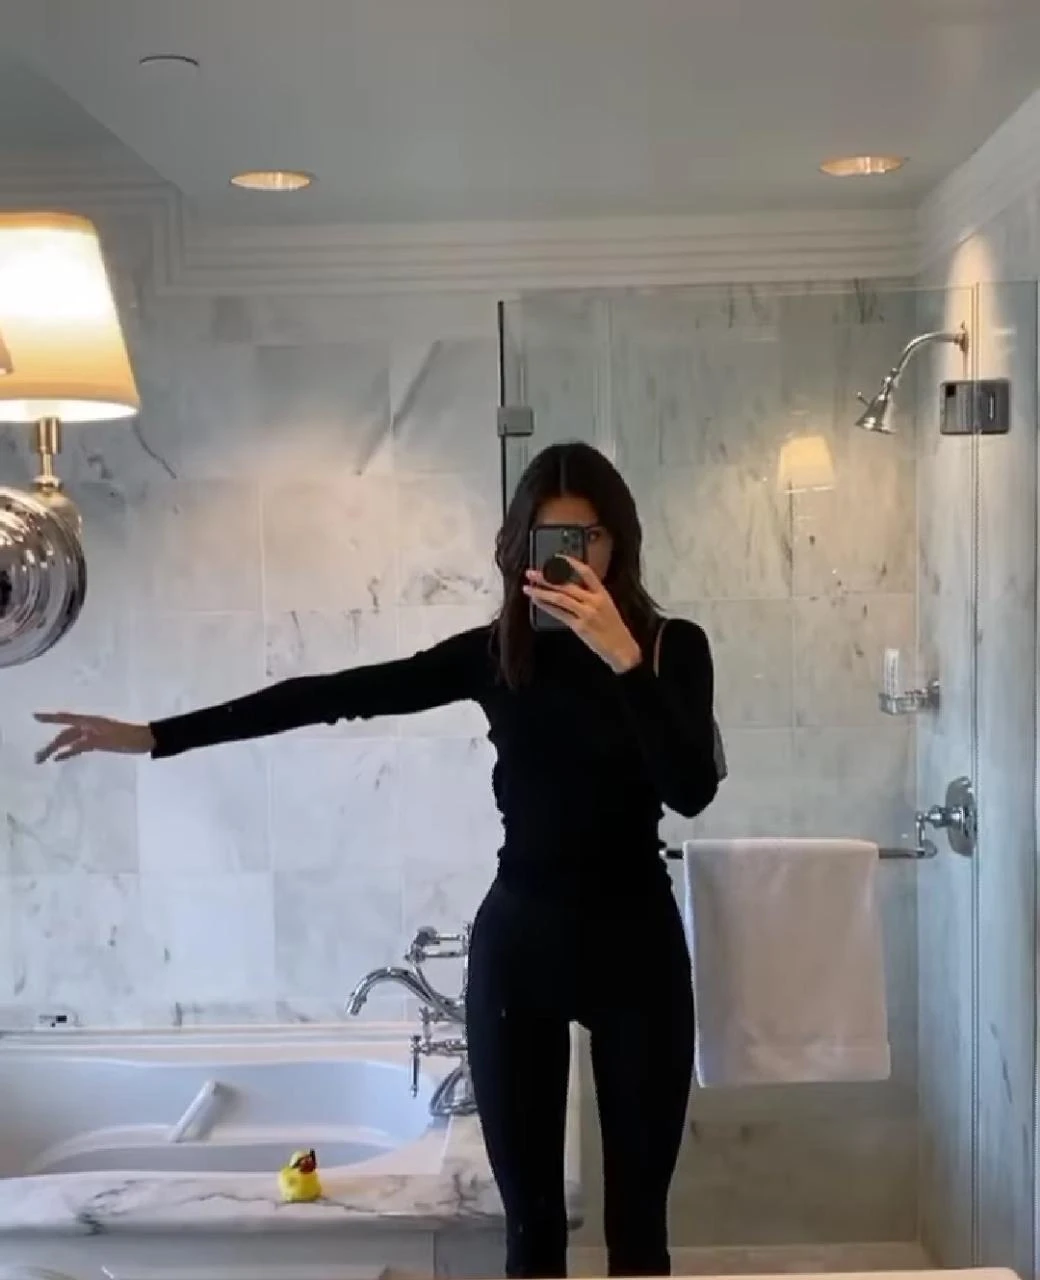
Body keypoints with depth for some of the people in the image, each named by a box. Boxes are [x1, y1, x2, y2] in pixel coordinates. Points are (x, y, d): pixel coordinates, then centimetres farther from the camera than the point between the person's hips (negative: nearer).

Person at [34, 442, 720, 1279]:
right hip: (519, 942, 1)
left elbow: (692, 790, -18)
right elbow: (334, 694, 0)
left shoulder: (672, 647, -4)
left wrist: (622, 657, -27)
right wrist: (152, 736, -1)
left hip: (636, 943, -1)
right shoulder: (494, 653, 1)